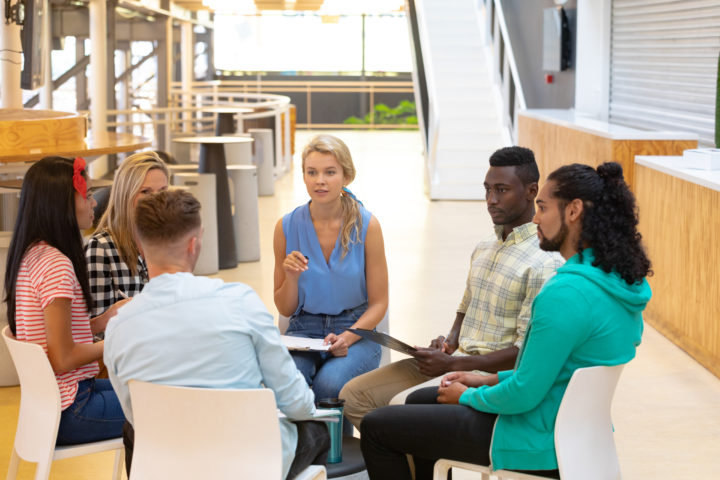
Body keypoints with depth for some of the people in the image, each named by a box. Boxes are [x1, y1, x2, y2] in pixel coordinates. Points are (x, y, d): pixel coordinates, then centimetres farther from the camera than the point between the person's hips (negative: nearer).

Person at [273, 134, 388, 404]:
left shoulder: (366, 226, -5)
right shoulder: (287, 227, 0)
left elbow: (378, 303, -1)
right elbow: (285, 309, 8)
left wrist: (347, 337, -18)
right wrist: (292, 278, -14)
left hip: (357, 332, -1)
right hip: (304, 329, 1)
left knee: (329, 383, -32)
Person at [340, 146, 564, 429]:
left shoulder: (545, 262, -14)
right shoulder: (483, 249, 15)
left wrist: (452, 364, -17)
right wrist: (450, 342, 6)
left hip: (492, 374, -9)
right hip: (454, 361, 9)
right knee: (353, 395, -3)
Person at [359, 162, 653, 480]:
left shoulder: (566, 294, -28)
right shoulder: (619, 278, 3)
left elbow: (523, 395, -24)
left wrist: (468, 396, -4)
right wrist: (490, 380, 12)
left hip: (540, 449, -10)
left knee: (376, 427, 1)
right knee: (419, 401, 28)